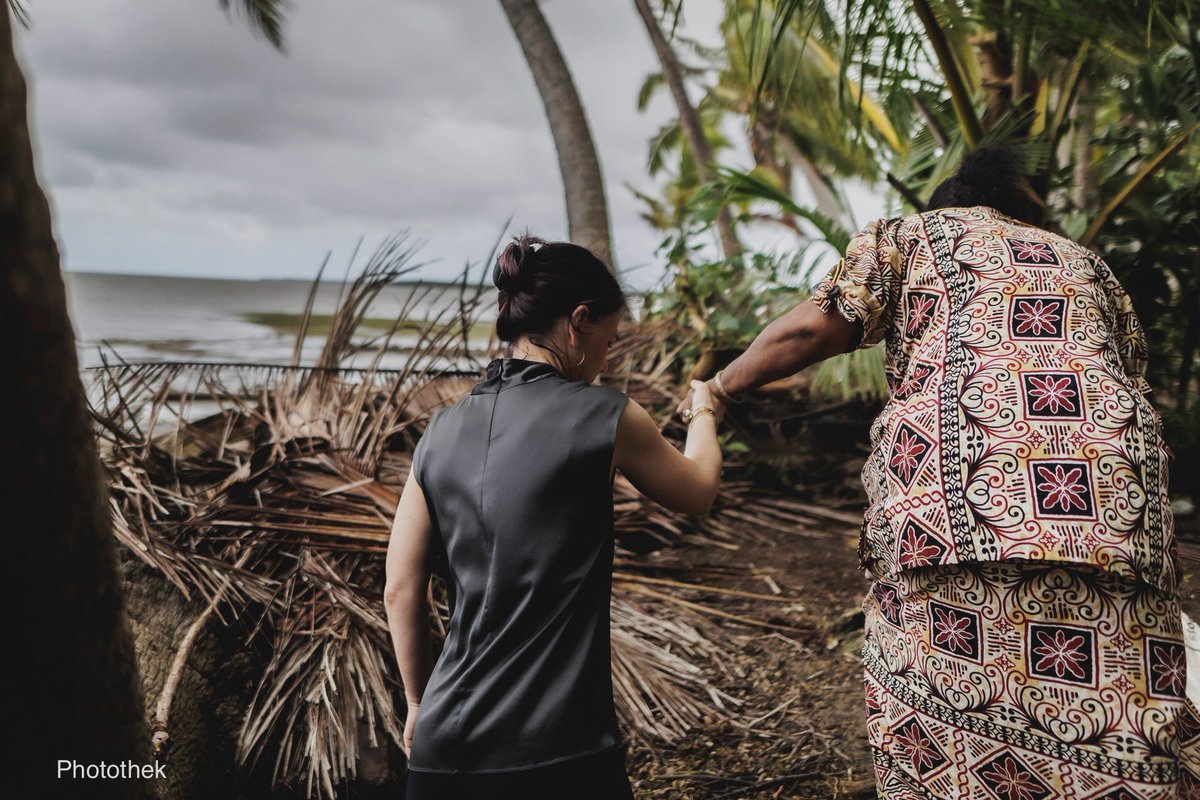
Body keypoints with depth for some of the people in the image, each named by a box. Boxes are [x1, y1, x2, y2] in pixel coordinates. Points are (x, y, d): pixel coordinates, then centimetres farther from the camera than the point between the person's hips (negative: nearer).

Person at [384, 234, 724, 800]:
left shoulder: (442, 433, 4)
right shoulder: (603, 417, -8)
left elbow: (400, 591, 7)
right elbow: (697, 492, 11)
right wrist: (704, 413, 31)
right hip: (559, 752, -4)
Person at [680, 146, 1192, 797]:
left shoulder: (908, 235, 19)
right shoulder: (1088, 266, 31)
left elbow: (813, 327, 5)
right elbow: (1131, 375, 25)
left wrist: (721, 387, 17)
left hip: (961, 504, -4)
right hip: (1118, 509, 4)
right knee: (1117, 739, 5)